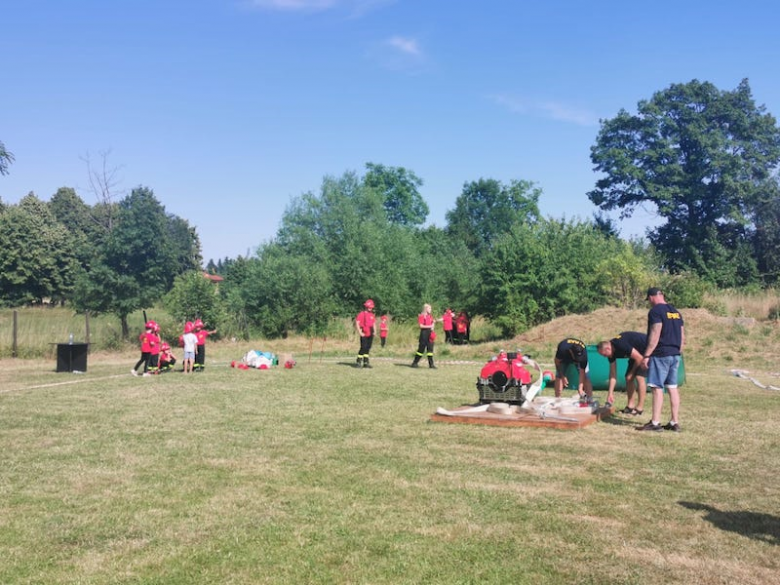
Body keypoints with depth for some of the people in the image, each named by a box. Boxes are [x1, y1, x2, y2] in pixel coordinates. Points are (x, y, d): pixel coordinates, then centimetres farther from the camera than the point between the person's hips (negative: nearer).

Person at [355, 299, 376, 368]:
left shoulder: (372, 315, 14)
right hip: (364, 334, -7)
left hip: (370, 335, 7)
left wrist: (374, 331, 11)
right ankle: (359, 362, -4)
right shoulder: (362, 314, -7)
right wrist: (360, 332, -15)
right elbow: (357, 323, -11)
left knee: (368, 348, 8)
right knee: (363, 348, -11)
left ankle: (366, 362, 13)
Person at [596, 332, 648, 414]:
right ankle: (630, 406, 9)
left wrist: (632, 373, -12)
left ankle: (640, 408, -10)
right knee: (628, 378, 3)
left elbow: (639, 358, -26)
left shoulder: (621, 345, -33)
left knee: (639, 377, -17)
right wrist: (610, 393, -3)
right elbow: (613, 374, -1)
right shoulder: (611, 353, -6)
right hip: (637, 352, 9)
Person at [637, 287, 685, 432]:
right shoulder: (676, 312, 14)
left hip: (661, 355, -8)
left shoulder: (655, 311, -12)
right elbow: (682, 336, 16)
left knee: (657, 388, -5)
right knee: (672, 387, 10)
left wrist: (646, 355, -16)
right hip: (675, 355, 8)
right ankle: (675, 422, 13)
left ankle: (655, 423, -5)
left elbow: (655, 335, -19)